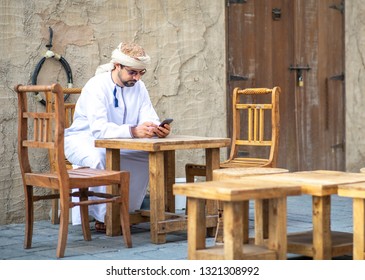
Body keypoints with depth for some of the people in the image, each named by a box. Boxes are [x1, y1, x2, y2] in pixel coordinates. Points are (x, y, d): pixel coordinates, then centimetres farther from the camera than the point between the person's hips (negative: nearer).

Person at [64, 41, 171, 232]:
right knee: (98, 158, -39)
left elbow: (150, 119, -11)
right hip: (84, 140, -6)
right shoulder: (97, 86, -23)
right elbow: (98, 128, -37)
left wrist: (157, 129, -37)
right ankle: (104, 218, -25)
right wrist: (133, 131, -52)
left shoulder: (138, 87, -2)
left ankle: (126, 211, -4)